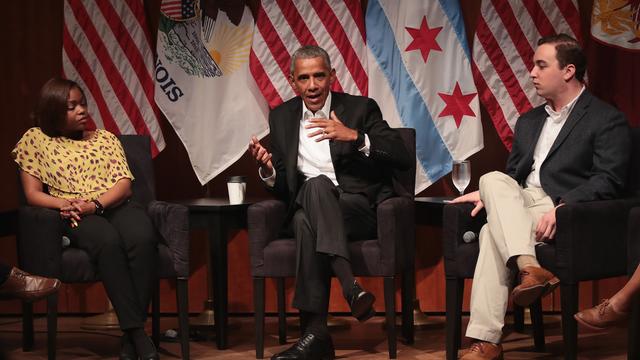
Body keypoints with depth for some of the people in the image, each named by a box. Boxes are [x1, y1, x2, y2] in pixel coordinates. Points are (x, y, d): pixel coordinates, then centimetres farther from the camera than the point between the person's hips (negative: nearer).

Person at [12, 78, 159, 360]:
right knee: (108, 241, -39)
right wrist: (65, 204, -14)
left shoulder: (105, 138, 19)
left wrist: (96, 204, -13)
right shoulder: (36, 140, 13)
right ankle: (137, 332, -39)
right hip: (75, 218, -2)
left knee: (143, 239, -35)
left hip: (116, 207, 3)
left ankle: (130, 336, -32)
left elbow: (124, 184, 8)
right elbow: (33, 194, 6)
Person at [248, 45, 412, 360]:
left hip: (359, 209, -2)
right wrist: (268, 170, -8)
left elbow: (403, 159, -6)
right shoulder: (282, 117, 15)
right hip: (306, 208, 2)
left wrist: (354, 136, -18)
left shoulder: (361, 109, 6)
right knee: (305, 221, -35)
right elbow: (282, 187, 16)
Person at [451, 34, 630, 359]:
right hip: (519, 207, 6)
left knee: (493, 232, -29)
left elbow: (609, 181, -11)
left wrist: (561, 208, -23)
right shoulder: (529, 122, 26)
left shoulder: (607, 120, 2)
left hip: (566, 213, -6)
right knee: (493, 180, -27)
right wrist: (489, 195, 2)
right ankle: (529, 269, -40)